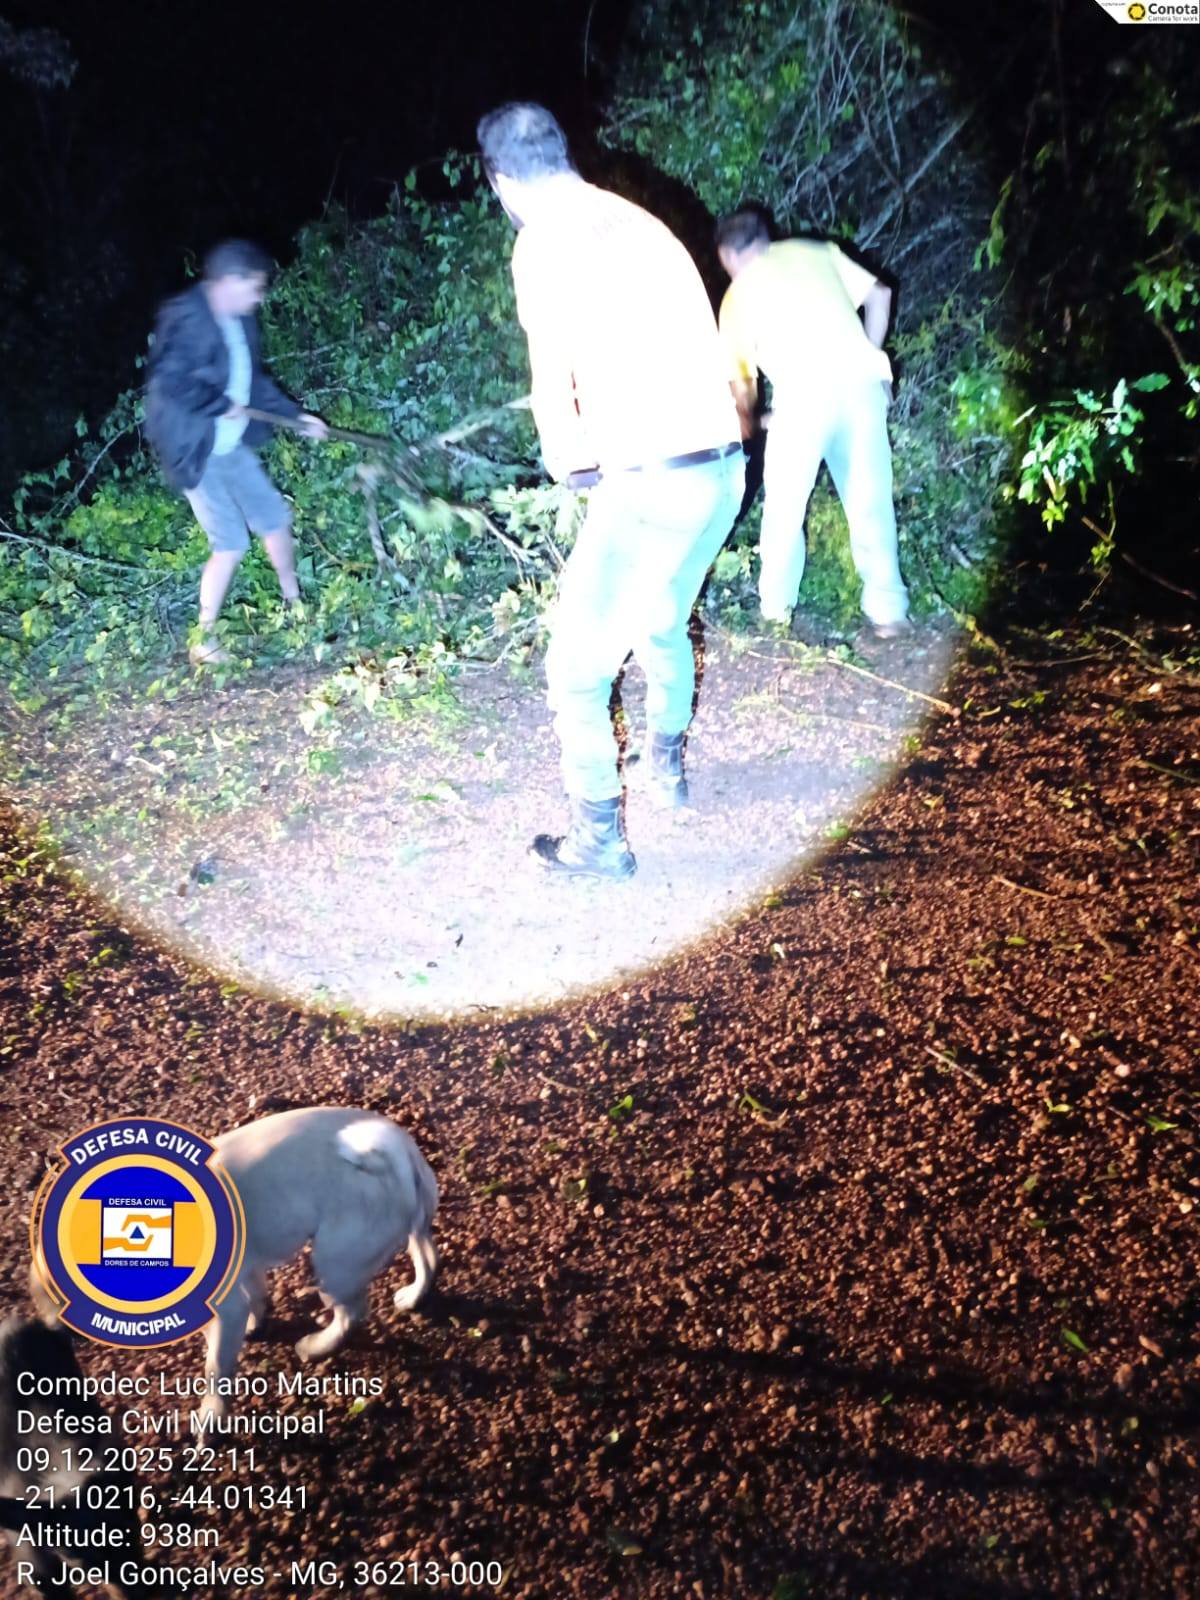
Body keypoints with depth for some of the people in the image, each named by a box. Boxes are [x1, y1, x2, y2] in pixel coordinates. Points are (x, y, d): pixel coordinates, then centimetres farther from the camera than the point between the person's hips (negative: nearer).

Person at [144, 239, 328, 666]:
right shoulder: (187, 318, -21)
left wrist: (295, 415, 16)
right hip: (196, 451, -9)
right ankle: (204, 642, 6)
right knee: (231, 542, -8)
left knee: (275, 518, 16)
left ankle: (294, 604, 39)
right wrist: (223, 406, -20)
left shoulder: (239, 320, 6)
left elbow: (253, 380, 18)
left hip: (233, 446, 9)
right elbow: (168, 382, -30)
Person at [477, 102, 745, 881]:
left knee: (578, 668, 6)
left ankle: (601, 840, 15)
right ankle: (667, 765, 50)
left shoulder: (547, 241, -7)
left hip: (650, 485, -8)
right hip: (722, 469, 8)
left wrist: (565, 455, 8)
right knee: (665, 623, 31)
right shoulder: (638, 222, 15)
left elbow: (552, 383, -11)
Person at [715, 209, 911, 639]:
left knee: (784, 504, 14)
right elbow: (878, 294, 17)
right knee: (870, 502, 9)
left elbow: (742, 379, 26)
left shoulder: (739, 292, 18)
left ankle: (776, 606, 20)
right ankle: (887, 611, 10)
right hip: (862, 379, 3)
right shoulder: (817, 252, 23)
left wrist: (747, 423, 45)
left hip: (804, 390, -2)